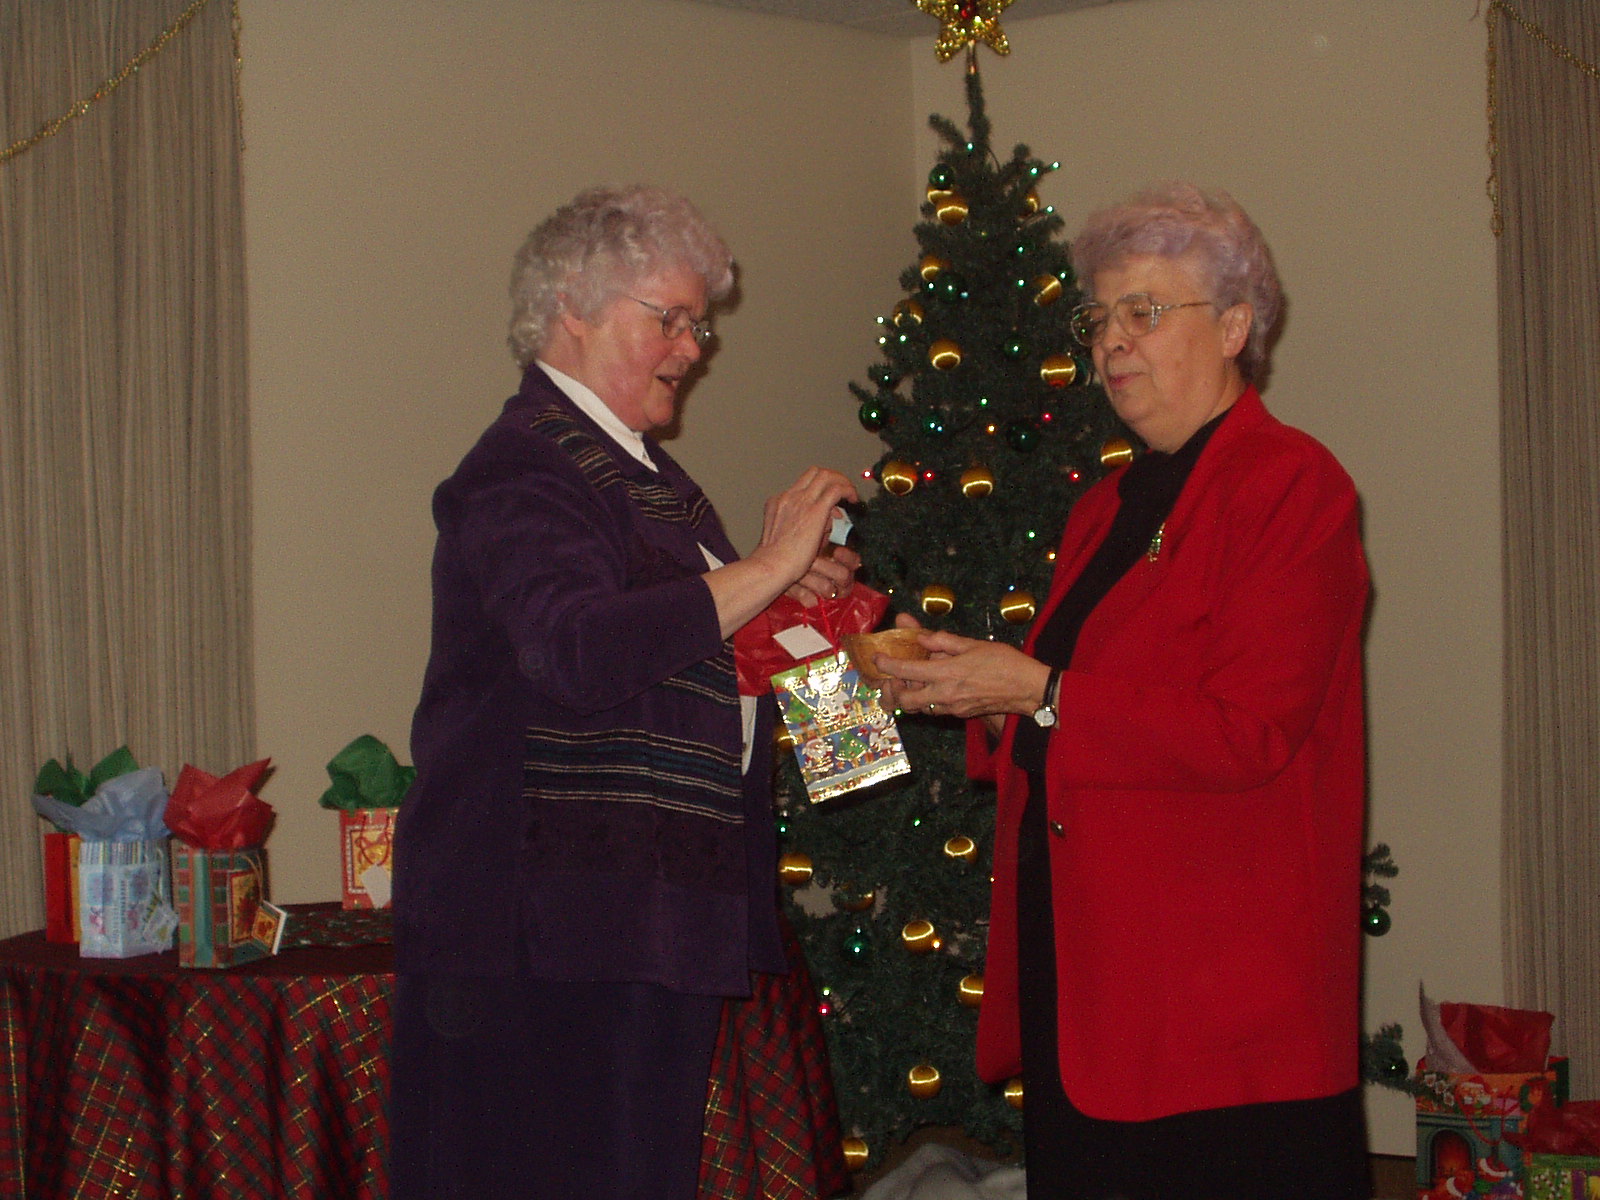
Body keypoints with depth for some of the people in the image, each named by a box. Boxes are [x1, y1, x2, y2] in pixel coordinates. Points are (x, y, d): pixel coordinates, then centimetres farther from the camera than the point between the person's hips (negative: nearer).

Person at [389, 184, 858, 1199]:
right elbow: (577, 653, -30)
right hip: (547, 928, -10)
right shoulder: (523, 470, -13)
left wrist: (783, 602, 10)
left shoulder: (640, 468, 20)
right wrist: (766, 571, -25)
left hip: (648, 923, 10)